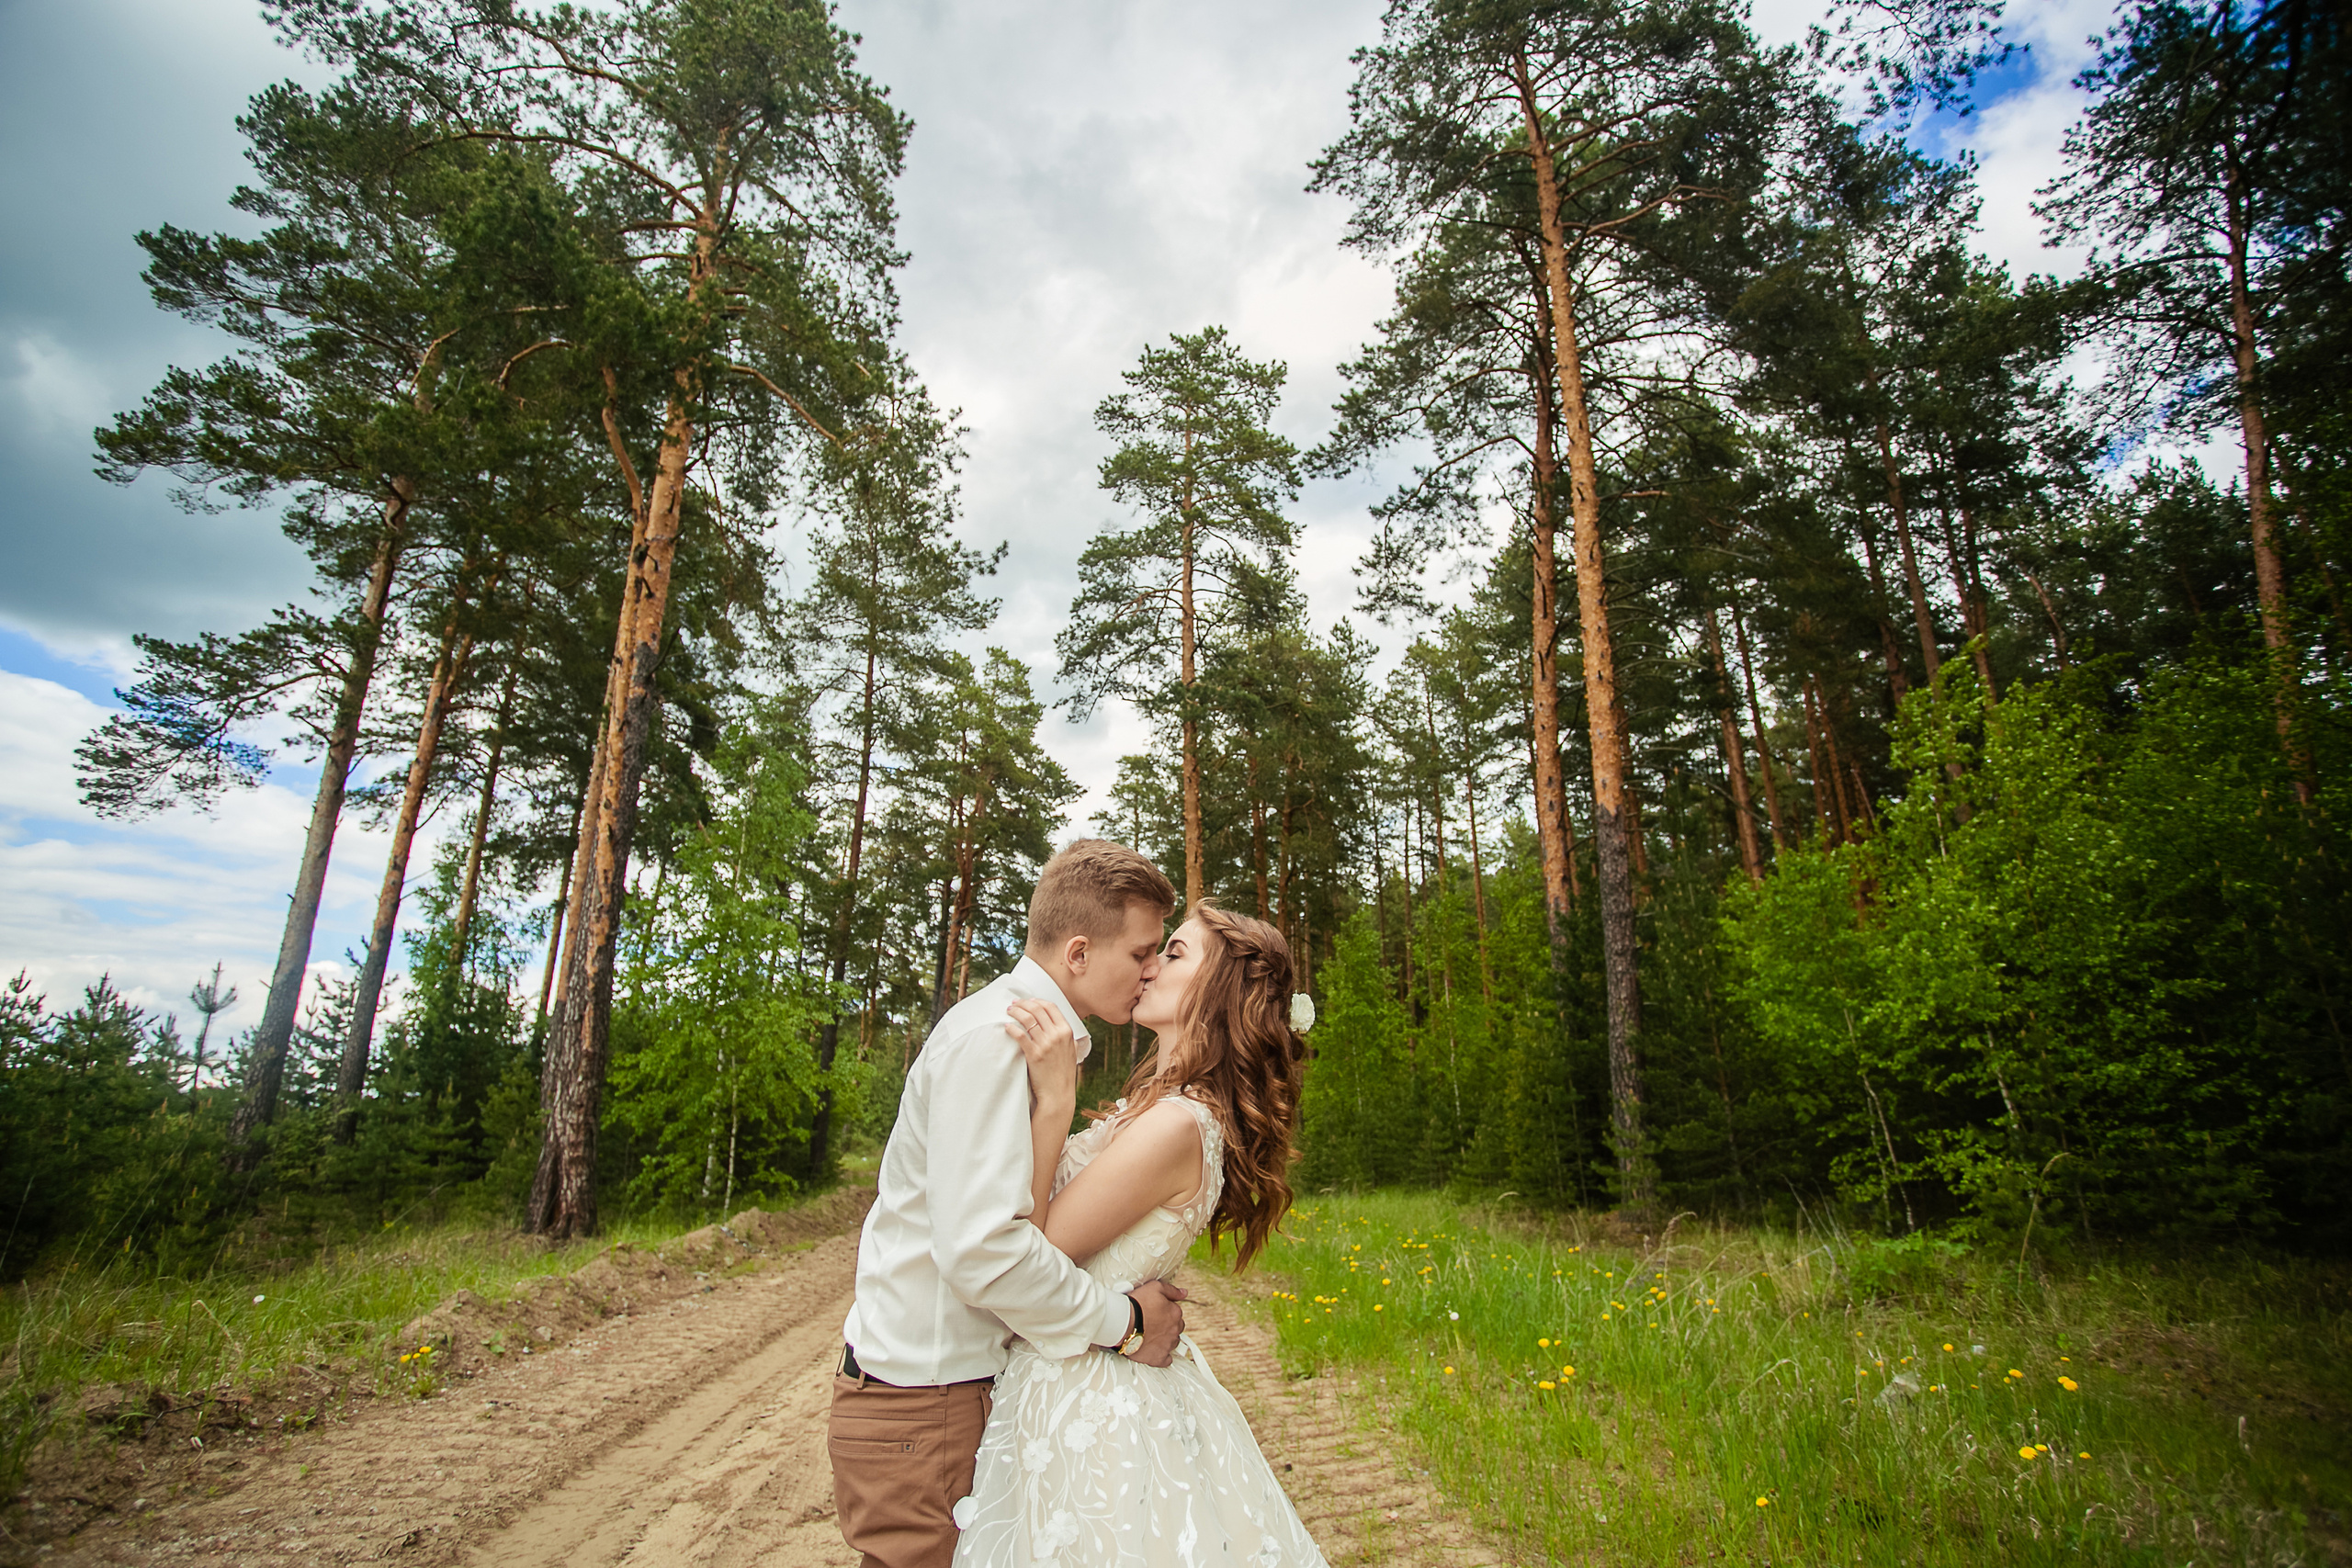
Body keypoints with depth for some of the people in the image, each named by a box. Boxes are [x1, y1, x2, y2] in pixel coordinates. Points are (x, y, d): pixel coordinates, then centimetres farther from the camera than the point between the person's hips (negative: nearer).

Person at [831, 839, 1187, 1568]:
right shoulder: (994, 1037, -23)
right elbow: (983, 1249, -29)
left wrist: (1128, 1293, 2)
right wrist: (1123, 1320, -17)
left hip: (964, 1387, 9)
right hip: (920, 1405, -9)